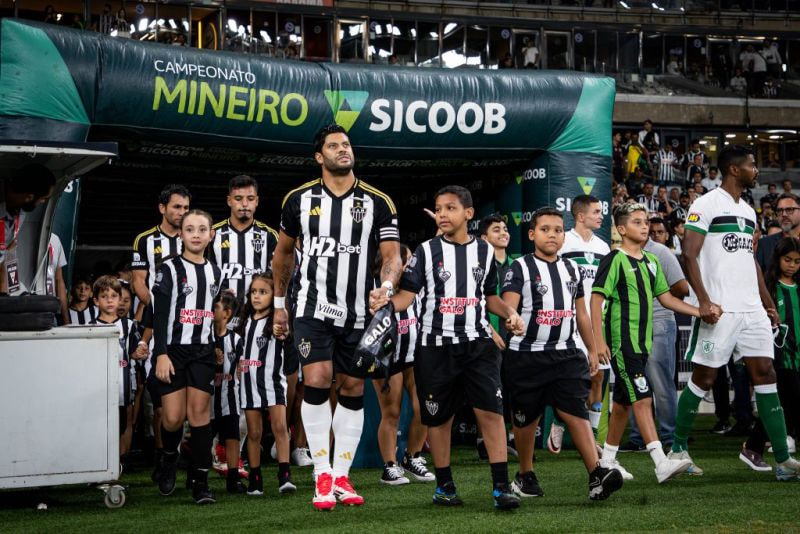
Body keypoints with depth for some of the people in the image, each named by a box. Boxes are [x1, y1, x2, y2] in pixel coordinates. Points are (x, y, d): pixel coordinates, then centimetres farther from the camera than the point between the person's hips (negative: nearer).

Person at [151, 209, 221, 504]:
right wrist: (161, 354, -14)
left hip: (203, 352, 3)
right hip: (173, 349, -3)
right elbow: (159, 315, -6)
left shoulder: (215, 272, 14)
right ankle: (169, 458, 24)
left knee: (199, 411, -5)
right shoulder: (169, 269, -1)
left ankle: (200, 481, -4)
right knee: (173, 417, -7)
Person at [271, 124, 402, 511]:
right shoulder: (299, 199, 4)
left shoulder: (378, 203, 2)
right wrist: (279, 303, 18)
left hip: (358, 312, 1)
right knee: (316, 382, -15)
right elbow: (283, 253, 17)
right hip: (313, 308, -1)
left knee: (352, 391, 5)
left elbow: (392, 255, -4)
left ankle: (342, 477, 14)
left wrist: (387, 285, -26)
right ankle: (322, 476, -8)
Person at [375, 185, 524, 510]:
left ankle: (501, 486, -8)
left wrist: (509, 313, 1)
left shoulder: (484, 251, 9)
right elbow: (407, 294, -6)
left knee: (490, 410, -10)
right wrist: (385, 303, -26)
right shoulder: (426, 251, 1)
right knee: (438, 417, 7)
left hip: (478, 344, 1)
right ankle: (444, 486, 21)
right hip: (436, 346, -1)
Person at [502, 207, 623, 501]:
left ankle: (597, 475, -19)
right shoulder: (521, 267, -4)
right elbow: (508, 308, -14)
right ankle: (525, 475, 25)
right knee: (526, 418, 8)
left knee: (576, 412, -9)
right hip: (527, 354, -3)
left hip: (566, 353, 3)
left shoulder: (572, 269, 13)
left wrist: (592, 350, 21)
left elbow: (581, 313, 21)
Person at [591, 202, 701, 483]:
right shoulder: (615, 260, -10)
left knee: (623, 402, 14)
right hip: (621, 342, -8)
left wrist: (700, 312, 5)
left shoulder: (651, 261, 14)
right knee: (643, 398, -15)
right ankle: (661, 464, -21)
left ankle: (608, 460, 24)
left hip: (642, 342, 8)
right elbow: (596, 300, -12)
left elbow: (665, 298, 17)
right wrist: (599, 341, -19)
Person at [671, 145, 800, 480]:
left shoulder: (748, 211, 18)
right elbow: (689, 255, -12)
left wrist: (768, 302, 20)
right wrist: (704, 301, -20)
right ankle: (678, 448, 16)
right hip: (719, 310, -7)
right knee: (703, 378, 0)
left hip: (751, 310, 7)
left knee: (765, 374, 1)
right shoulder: (706, 205, -7)